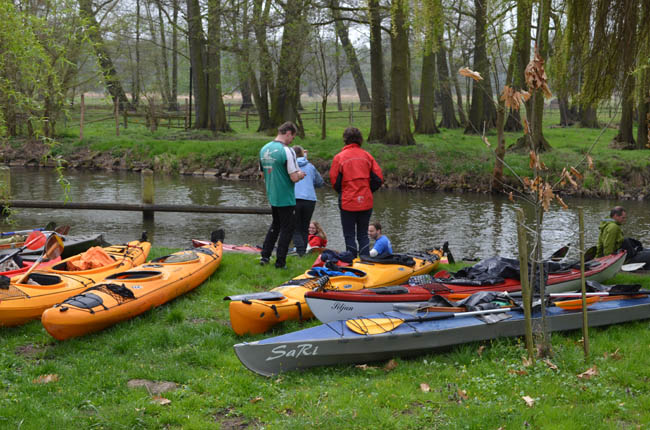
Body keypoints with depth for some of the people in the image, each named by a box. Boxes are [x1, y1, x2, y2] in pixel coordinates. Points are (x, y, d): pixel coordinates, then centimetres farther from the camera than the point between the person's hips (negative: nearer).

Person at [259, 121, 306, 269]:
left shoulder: (264, 149, 5)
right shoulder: (287, 151, -19)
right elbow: (294, 178, -21)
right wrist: (300, 175, 0)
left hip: (272, 196, 7)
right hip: (286, 198, -7)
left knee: (275, 225, 23)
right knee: (287, 228, 5)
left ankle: (265, 256, 21)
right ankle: (280, 262, 8)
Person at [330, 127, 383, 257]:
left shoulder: (339, 157, -7)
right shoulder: (367, 156, 2)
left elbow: (334, 181, -6)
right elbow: (378, 179, 0)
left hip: (348, 203, -3)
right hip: (366, 202, 3)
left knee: (349, 236, 6)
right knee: (363, 235, 13)